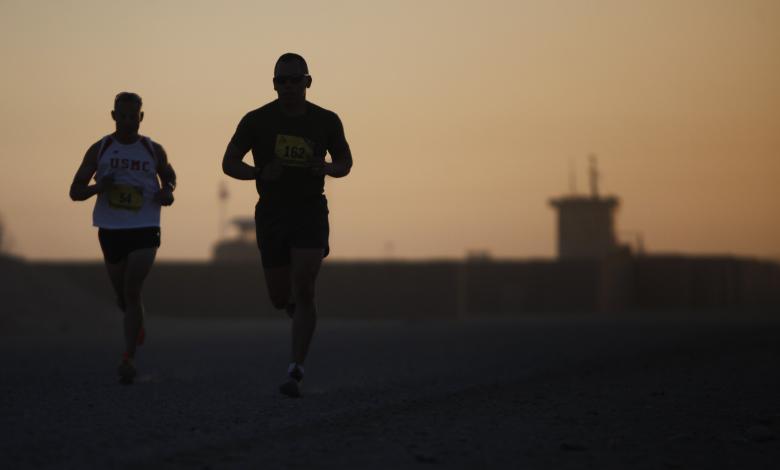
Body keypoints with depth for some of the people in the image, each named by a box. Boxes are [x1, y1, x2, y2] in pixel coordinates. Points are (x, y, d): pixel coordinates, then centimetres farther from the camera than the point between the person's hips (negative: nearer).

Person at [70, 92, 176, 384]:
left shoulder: (154, 151, 4)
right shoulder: (100, 150, 3)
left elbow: (169, 176, 24)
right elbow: (75, 192, 4)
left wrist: (167, 192, 0)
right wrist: (99, 187, -18)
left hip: (145, 230, -2)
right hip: (110, 229, 2)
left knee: (132, 291, -16)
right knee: (123, 296, 13)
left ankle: (129, 358, -15)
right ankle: (138, 324, 48)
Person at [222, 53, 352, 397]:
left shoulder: (326, 121, -1)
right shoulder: (257, 120, -5)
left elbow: (345, 162, 13)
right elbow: (229, 163, 1)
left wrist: (327, 168, -11)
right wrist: (260, 172, -19)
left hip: (310, 213, -1)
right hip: (271, 214, 1)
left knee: (303, 292, -13)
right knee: (280, 297, 6)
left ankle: (296, 372, -10)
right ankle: (297, 310, 44)